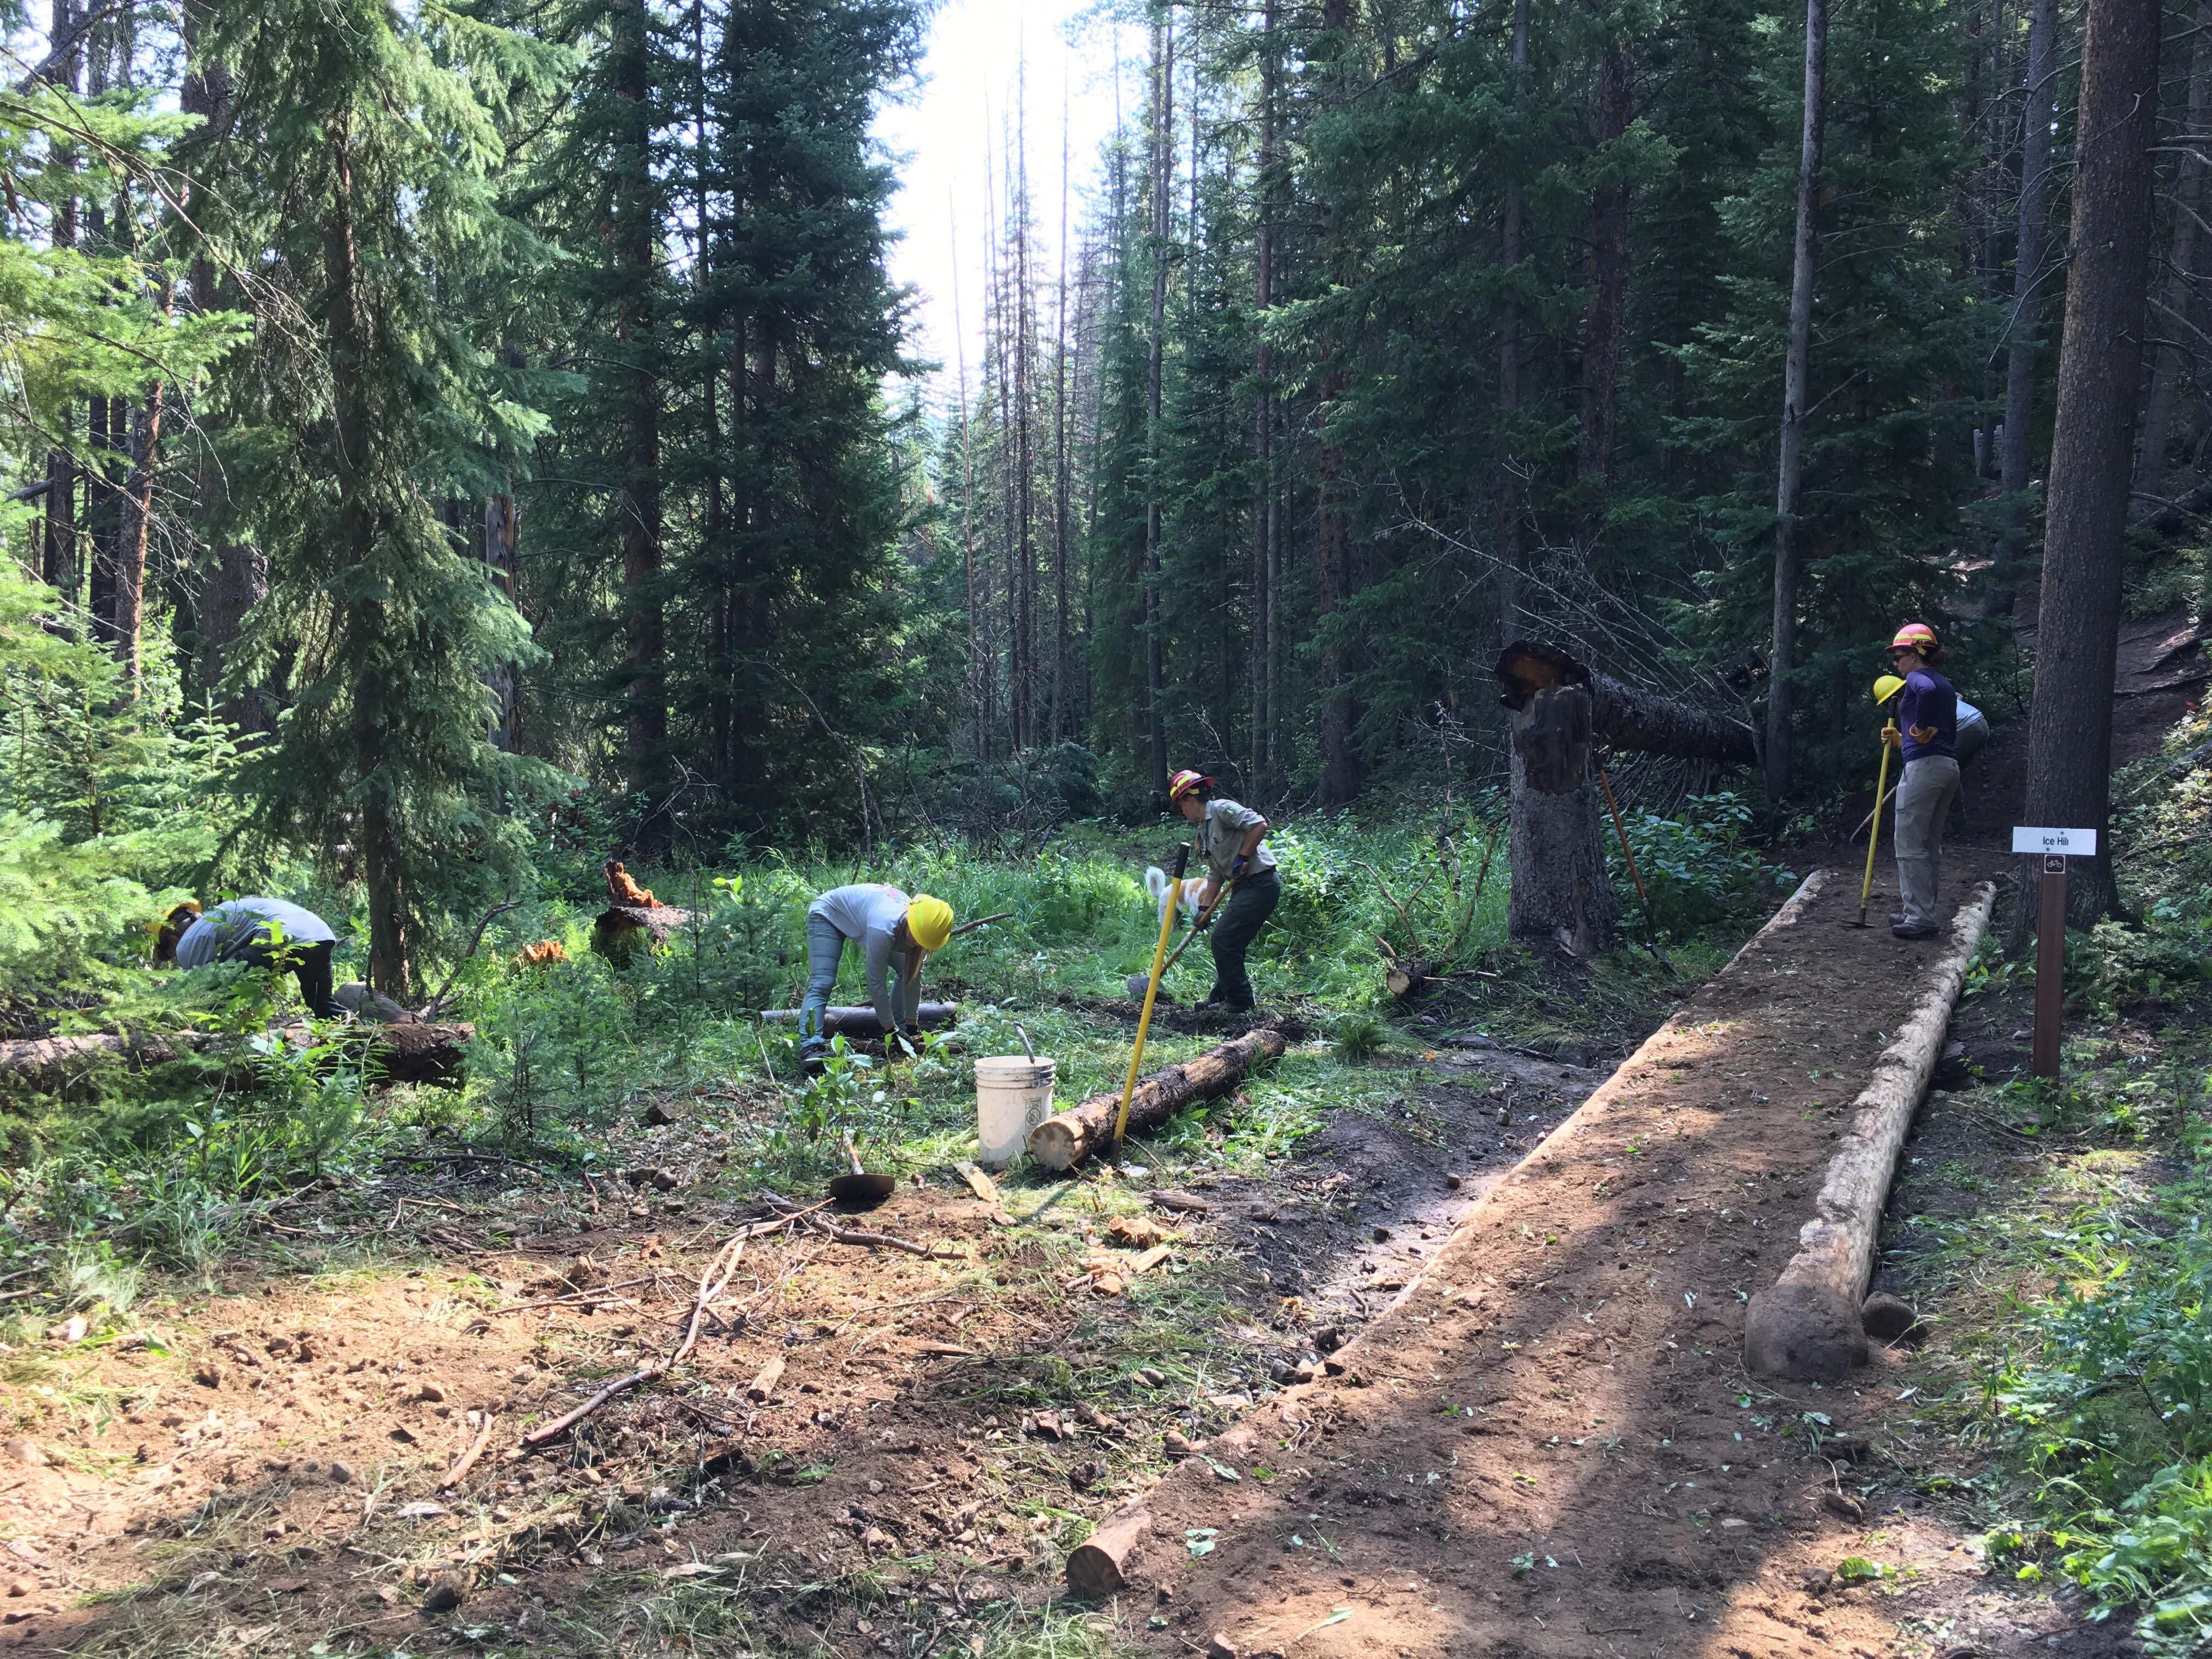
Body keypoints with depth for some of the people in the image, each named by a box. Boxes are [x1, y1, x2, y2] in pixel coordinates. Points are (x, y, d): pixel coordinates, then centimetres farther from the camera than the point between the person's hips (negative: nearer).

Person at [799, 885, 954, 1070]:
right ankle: (810, 1050, -36)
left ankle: (899, 1026, 8)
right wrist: (890, 1030, -25)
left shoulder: (921, 927, -23)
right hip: (828, 915, -8)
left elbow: (913, 979, -12)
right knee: (822, 984, -25)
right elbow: (876, 984, -33)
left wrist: (911, 1026, -9)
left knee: (909, 970, 0)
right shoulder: (884, 929, -44)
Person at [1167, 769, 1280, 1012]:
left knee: (1223, 940, -9)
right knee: (1229, 943, 13)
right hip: (1244, 886, 10)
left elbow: (1259, 825, -23)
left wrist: (1243, 858, -18)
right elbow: (1215, 876, 21)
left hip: (1260, 883, -10)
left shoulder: (1222, 809, -10)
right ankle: (1222, 997, 23)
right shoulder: (1204, 830, 19)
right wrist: (1204, 908, 14)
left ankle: (1239, 1000, -1)